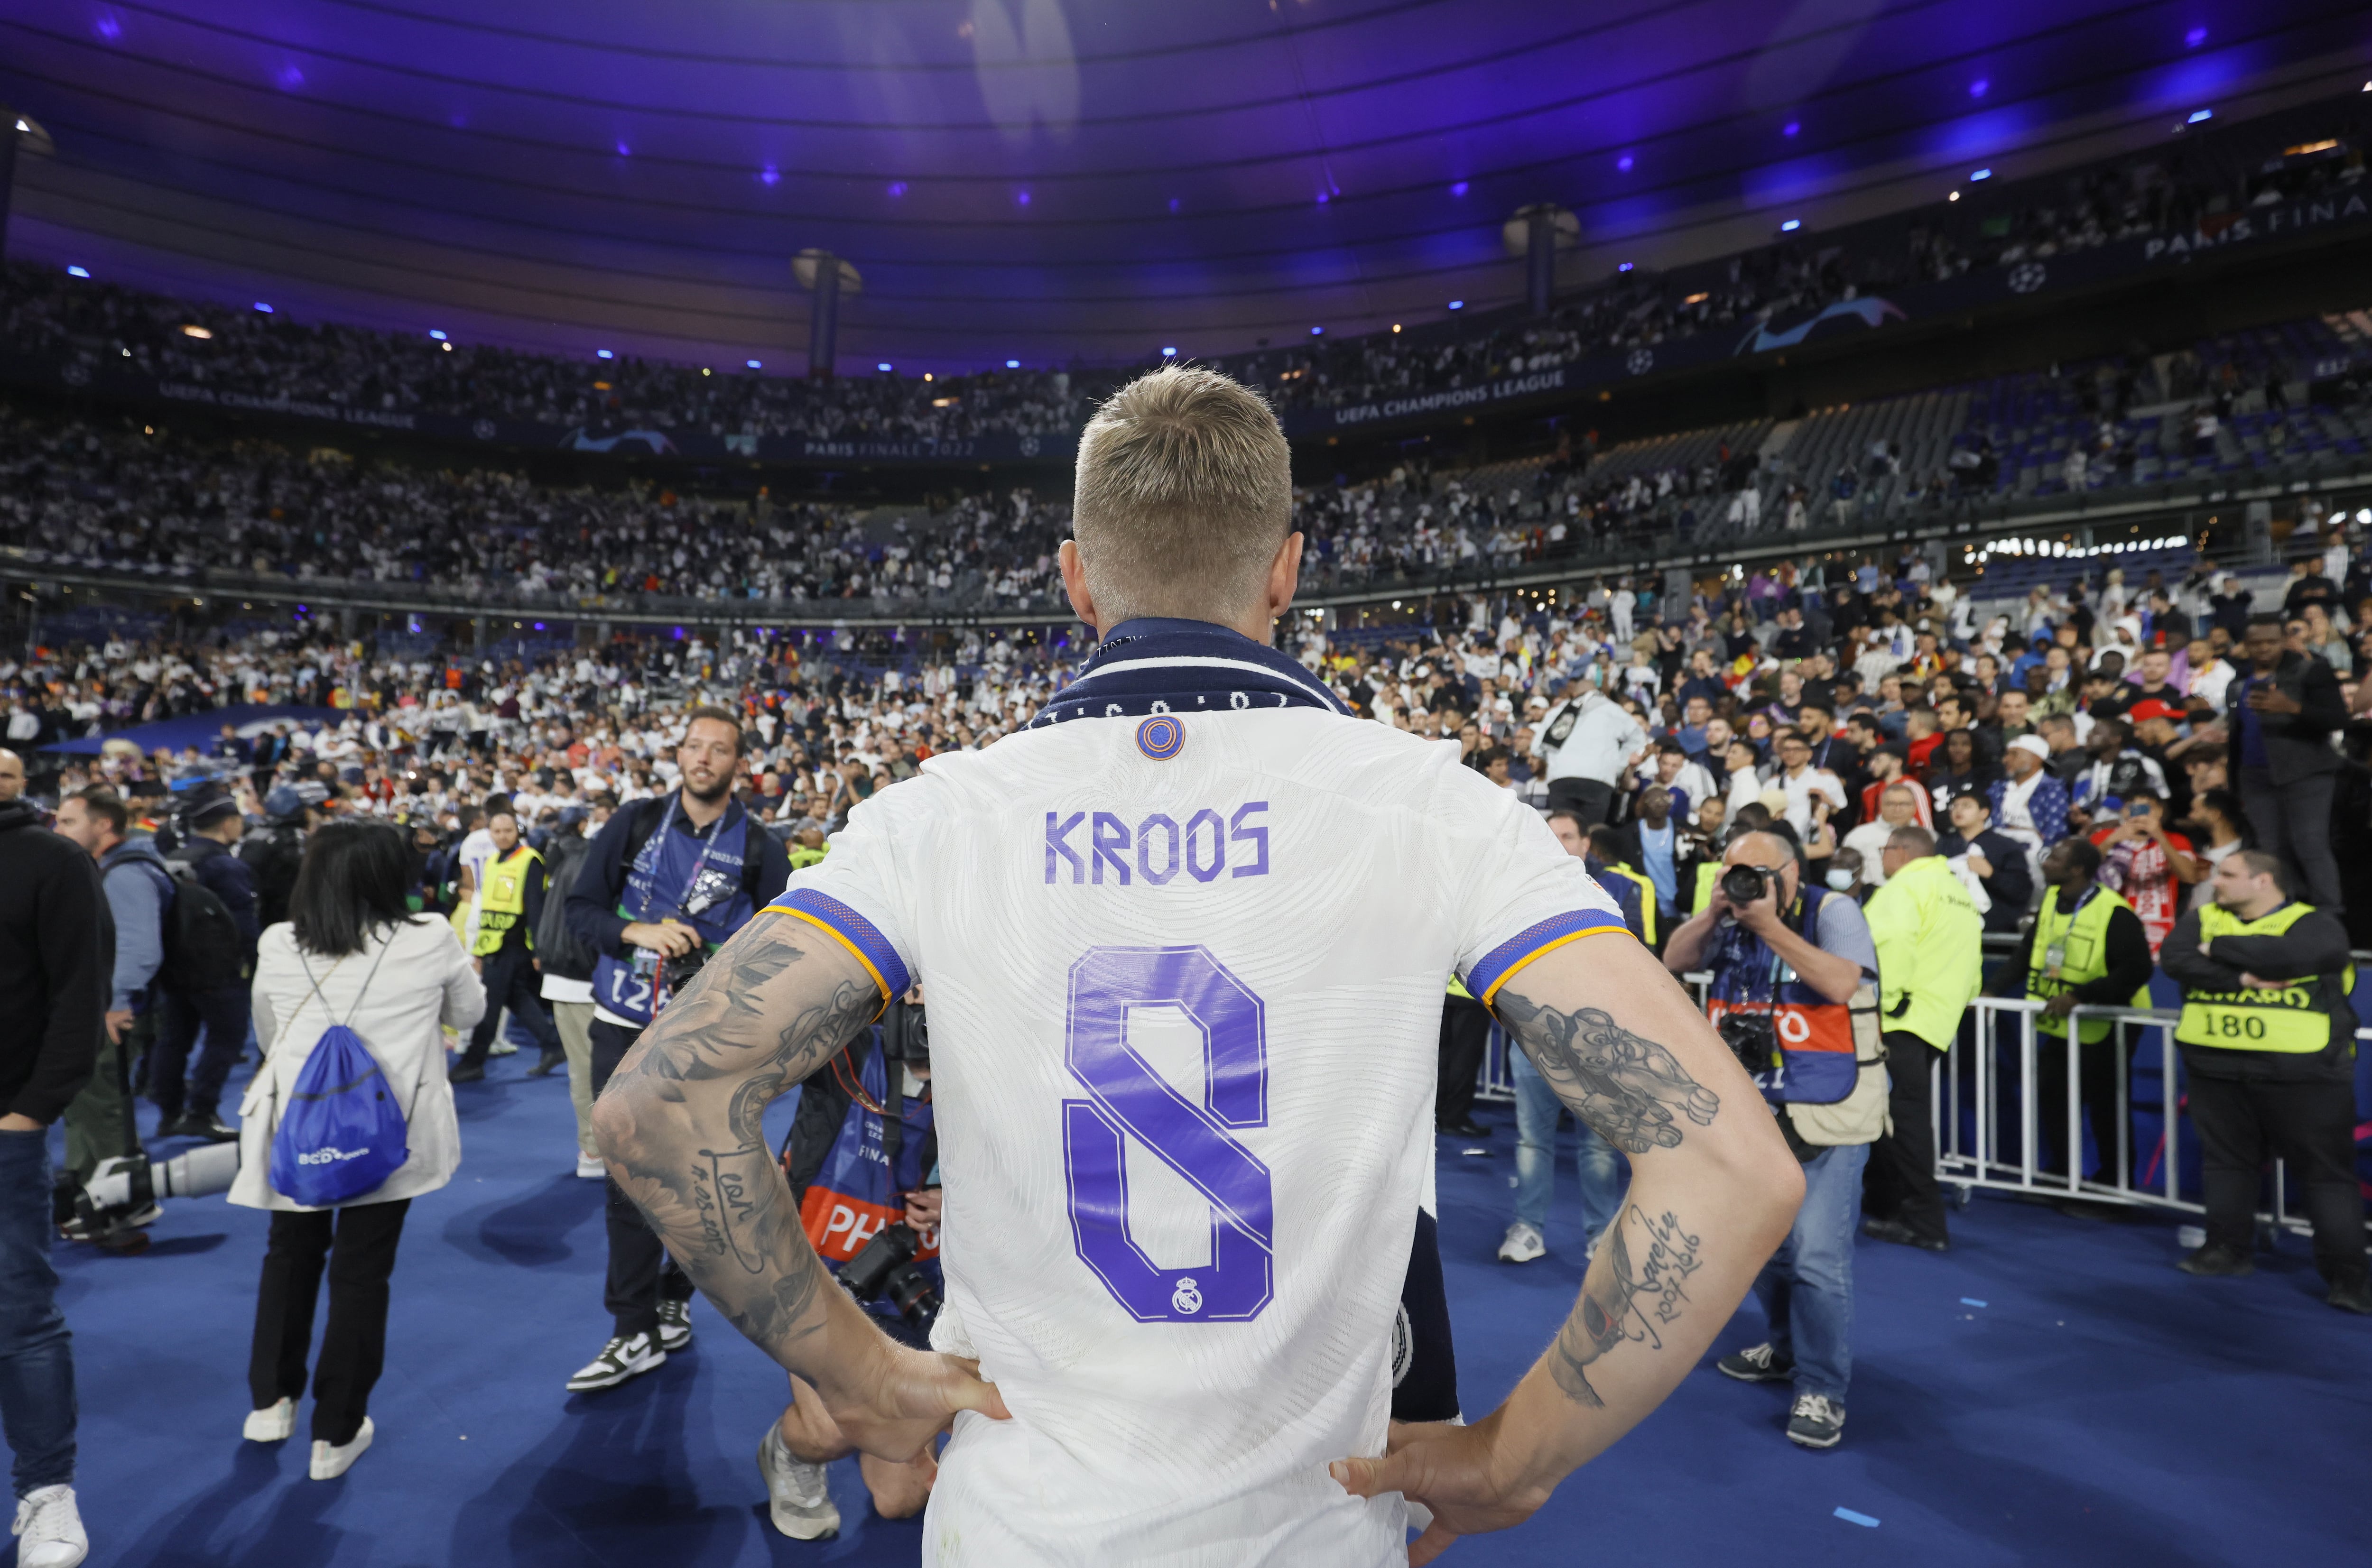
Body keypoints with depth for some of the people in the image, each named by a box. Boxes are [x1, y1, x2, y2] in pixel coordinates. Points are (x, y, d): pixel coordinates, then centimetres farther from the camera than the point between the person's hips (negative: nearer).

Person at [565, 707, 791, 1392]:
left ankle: (673, 1299, 30)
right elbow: (580, 906, 4)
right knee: (632, 1177, 2)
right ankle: (638, 1330, 10)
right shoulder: (635, 823, 2)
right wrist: (638, 932, -13)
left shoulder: (758, 849, -3)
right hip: (625, 1027, 1)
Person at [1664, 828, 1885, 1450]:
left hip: (1827, 1118, -6)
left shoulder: (1832, 912, -10)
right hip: (1754, 1113, 6)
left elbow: (1841, 984, -24)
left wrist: (1772, 926, -26)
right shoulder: (1732, 921, 4)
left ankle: (1822, 1390, 6)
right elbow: (1674, 961, -1)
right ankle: (1788, 1347, 39)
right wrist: (1713, 913, -14)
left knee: (1817, 1255, -9)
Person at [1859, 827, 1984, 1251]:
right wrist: (1958, 1000, 23)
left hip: (1901, 1021, -10)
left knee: (1903, 1118, -6)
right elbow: (1971, 965, 21)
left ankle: (1925, 1223, -5)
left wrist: (1888, 998, -21)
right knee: (1906, 1116, 16)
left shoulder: (1904, 887, -9)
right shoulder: (1960, 894, 21)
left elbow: (1891, 941, -29)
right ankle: (1882, 1206, 24)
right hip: (1939, 1021, 10)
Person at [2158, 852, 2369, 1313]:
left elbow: (2285, 956, -24)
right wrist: (2242, 977, -19)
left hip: (2302, 1072, -4)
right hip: (2215, 1068, 4)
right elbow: (2175, 960, -9)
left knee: (2325, 1170, 2)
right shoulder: (2202, 919, 7)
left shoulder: (2316, 924, -4)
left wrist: (2219, 949, -10)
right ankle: (2227, 1248, 24)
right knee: (2225, 1161, 13)